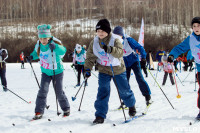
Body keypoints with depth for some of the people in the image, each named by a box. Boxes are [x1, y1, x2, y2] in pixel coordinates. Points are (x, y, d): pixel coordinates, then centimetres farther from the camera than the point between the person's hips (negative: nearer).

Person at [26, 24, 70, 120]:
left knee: (59, 92, 5)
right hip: (45, 72, 3)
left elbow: (63, 51, -41)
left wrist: (55, 47, -58)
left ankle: (66, 109, 28)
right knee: (43, 90, -11)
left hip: (57, 72, -3)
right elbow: (36, 52, 11)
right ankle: (39, 112, -6)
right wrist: (31, 57, -8)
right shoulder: (38, 45, -9)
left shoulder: (55, 43, -24)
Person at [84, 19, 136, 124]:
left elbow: (120, 52, -34)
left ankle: (131, 106, 40)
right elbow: (90, 57, 3)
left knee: (124, 90, 11)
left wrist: (110, 49, -51)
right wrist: (87, 69, -5)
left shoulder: (115, 40, -17)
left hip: (118, 69, -2)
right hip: (104, 70, 2)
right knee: (103, 91, -10)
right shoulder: (94, 42, -5)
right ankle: (100, 115, -6)